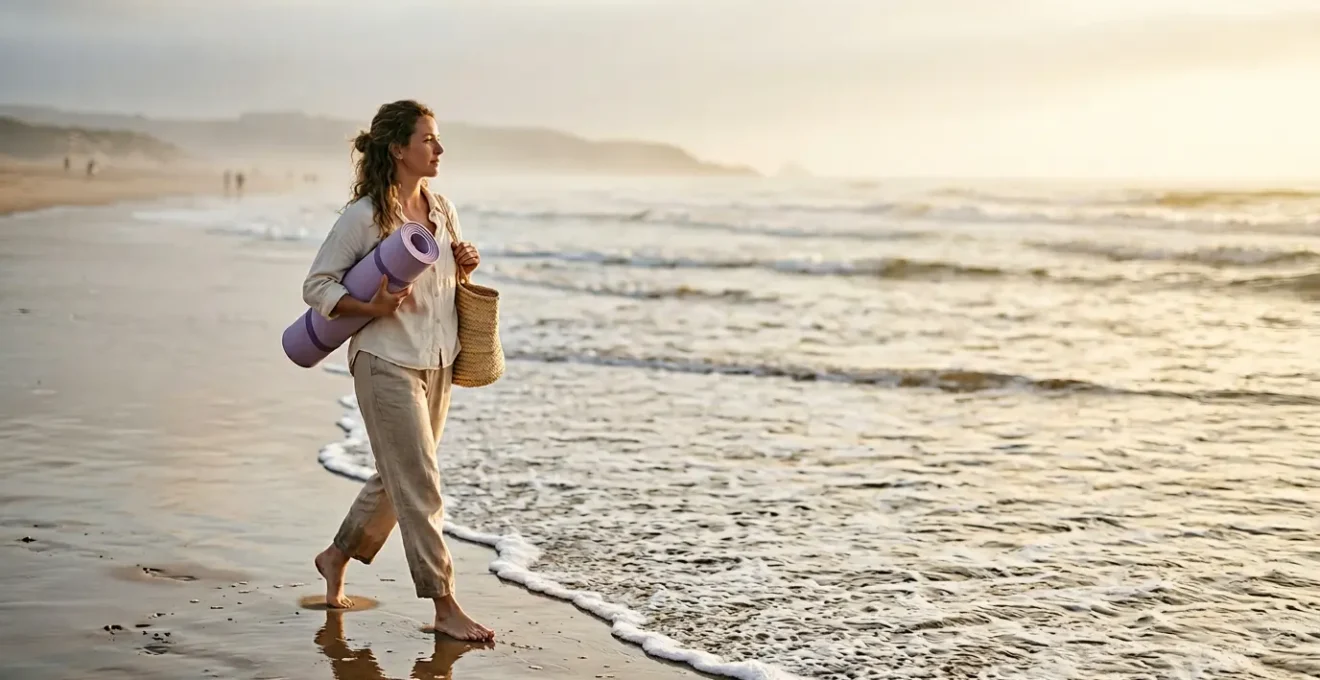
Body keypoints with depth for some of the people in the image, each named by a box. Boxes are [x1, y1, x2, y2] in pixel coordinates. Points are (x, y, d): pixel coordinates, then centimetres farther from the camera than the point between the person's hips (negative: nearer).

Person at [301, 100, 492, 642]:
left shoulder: (441, 209, 8)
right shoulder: (364, 216, -12)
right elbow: (316, 286, -8)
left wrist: (465, 263, 0)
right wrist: (371, 308, -22)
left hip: (437, 362, 7)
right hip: (386, 362, -7)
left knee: (398, 477, 17)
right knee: (419, 485, -6)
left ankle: (337, 557, 38)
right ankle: (445, 607, 0)